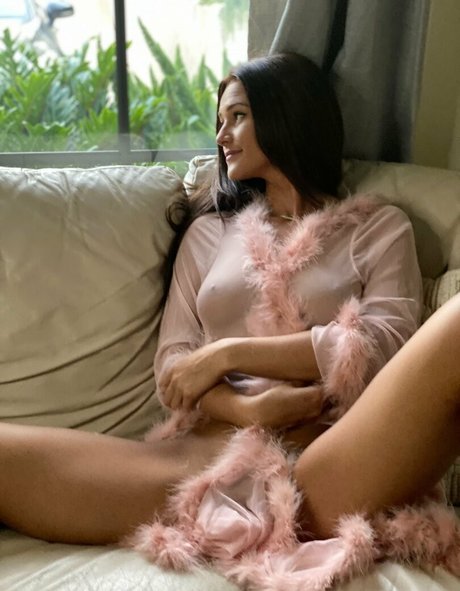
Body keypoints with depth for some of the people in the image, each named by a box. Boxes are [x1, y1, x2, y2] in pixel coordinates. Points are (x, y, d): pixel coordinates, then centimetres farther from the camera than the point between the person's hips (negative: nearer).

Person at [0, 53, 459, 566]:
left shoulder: (378, 228, 16)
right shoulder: (208, 232, 22)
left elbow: (386, 342, -1)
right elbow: (173, 361, 12)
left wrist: (230, 352, -5)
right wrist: (246, 409, -9)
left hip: (329, 464, 0)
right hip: (213, 452, 1)